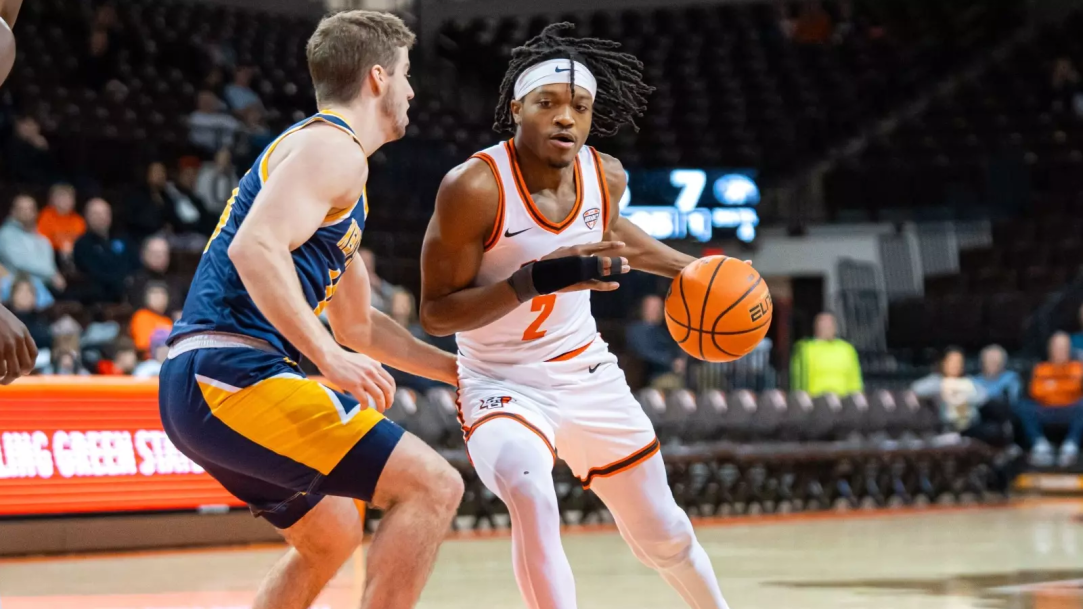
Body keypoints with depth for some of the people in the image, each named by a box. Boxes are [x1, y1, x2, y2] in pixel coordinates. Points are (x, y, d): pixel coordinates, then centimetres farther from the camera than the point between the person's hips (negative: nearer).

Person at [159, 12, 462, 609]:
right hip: (232, 376, -11)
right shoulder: (332, 148, -5)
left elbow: (357, 325, 33)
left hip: (195, 385, 11)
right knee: (431, 486, -14)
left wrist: (463, 370, 33)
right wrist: (330, 358, -28)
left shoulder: (326, 152, 26)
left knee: (330, 534, 28)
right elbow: (254, 247, -23)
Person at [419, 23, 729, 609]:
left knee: (664, 535, 15)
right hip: (502, 386, -5)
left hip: (588, 376, 5)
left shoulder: (606, 176, -6)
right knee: (531, 498, -36)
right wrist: (537, 279, -32)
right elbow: (435, 313, -20)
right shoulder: (474, 188, -23)